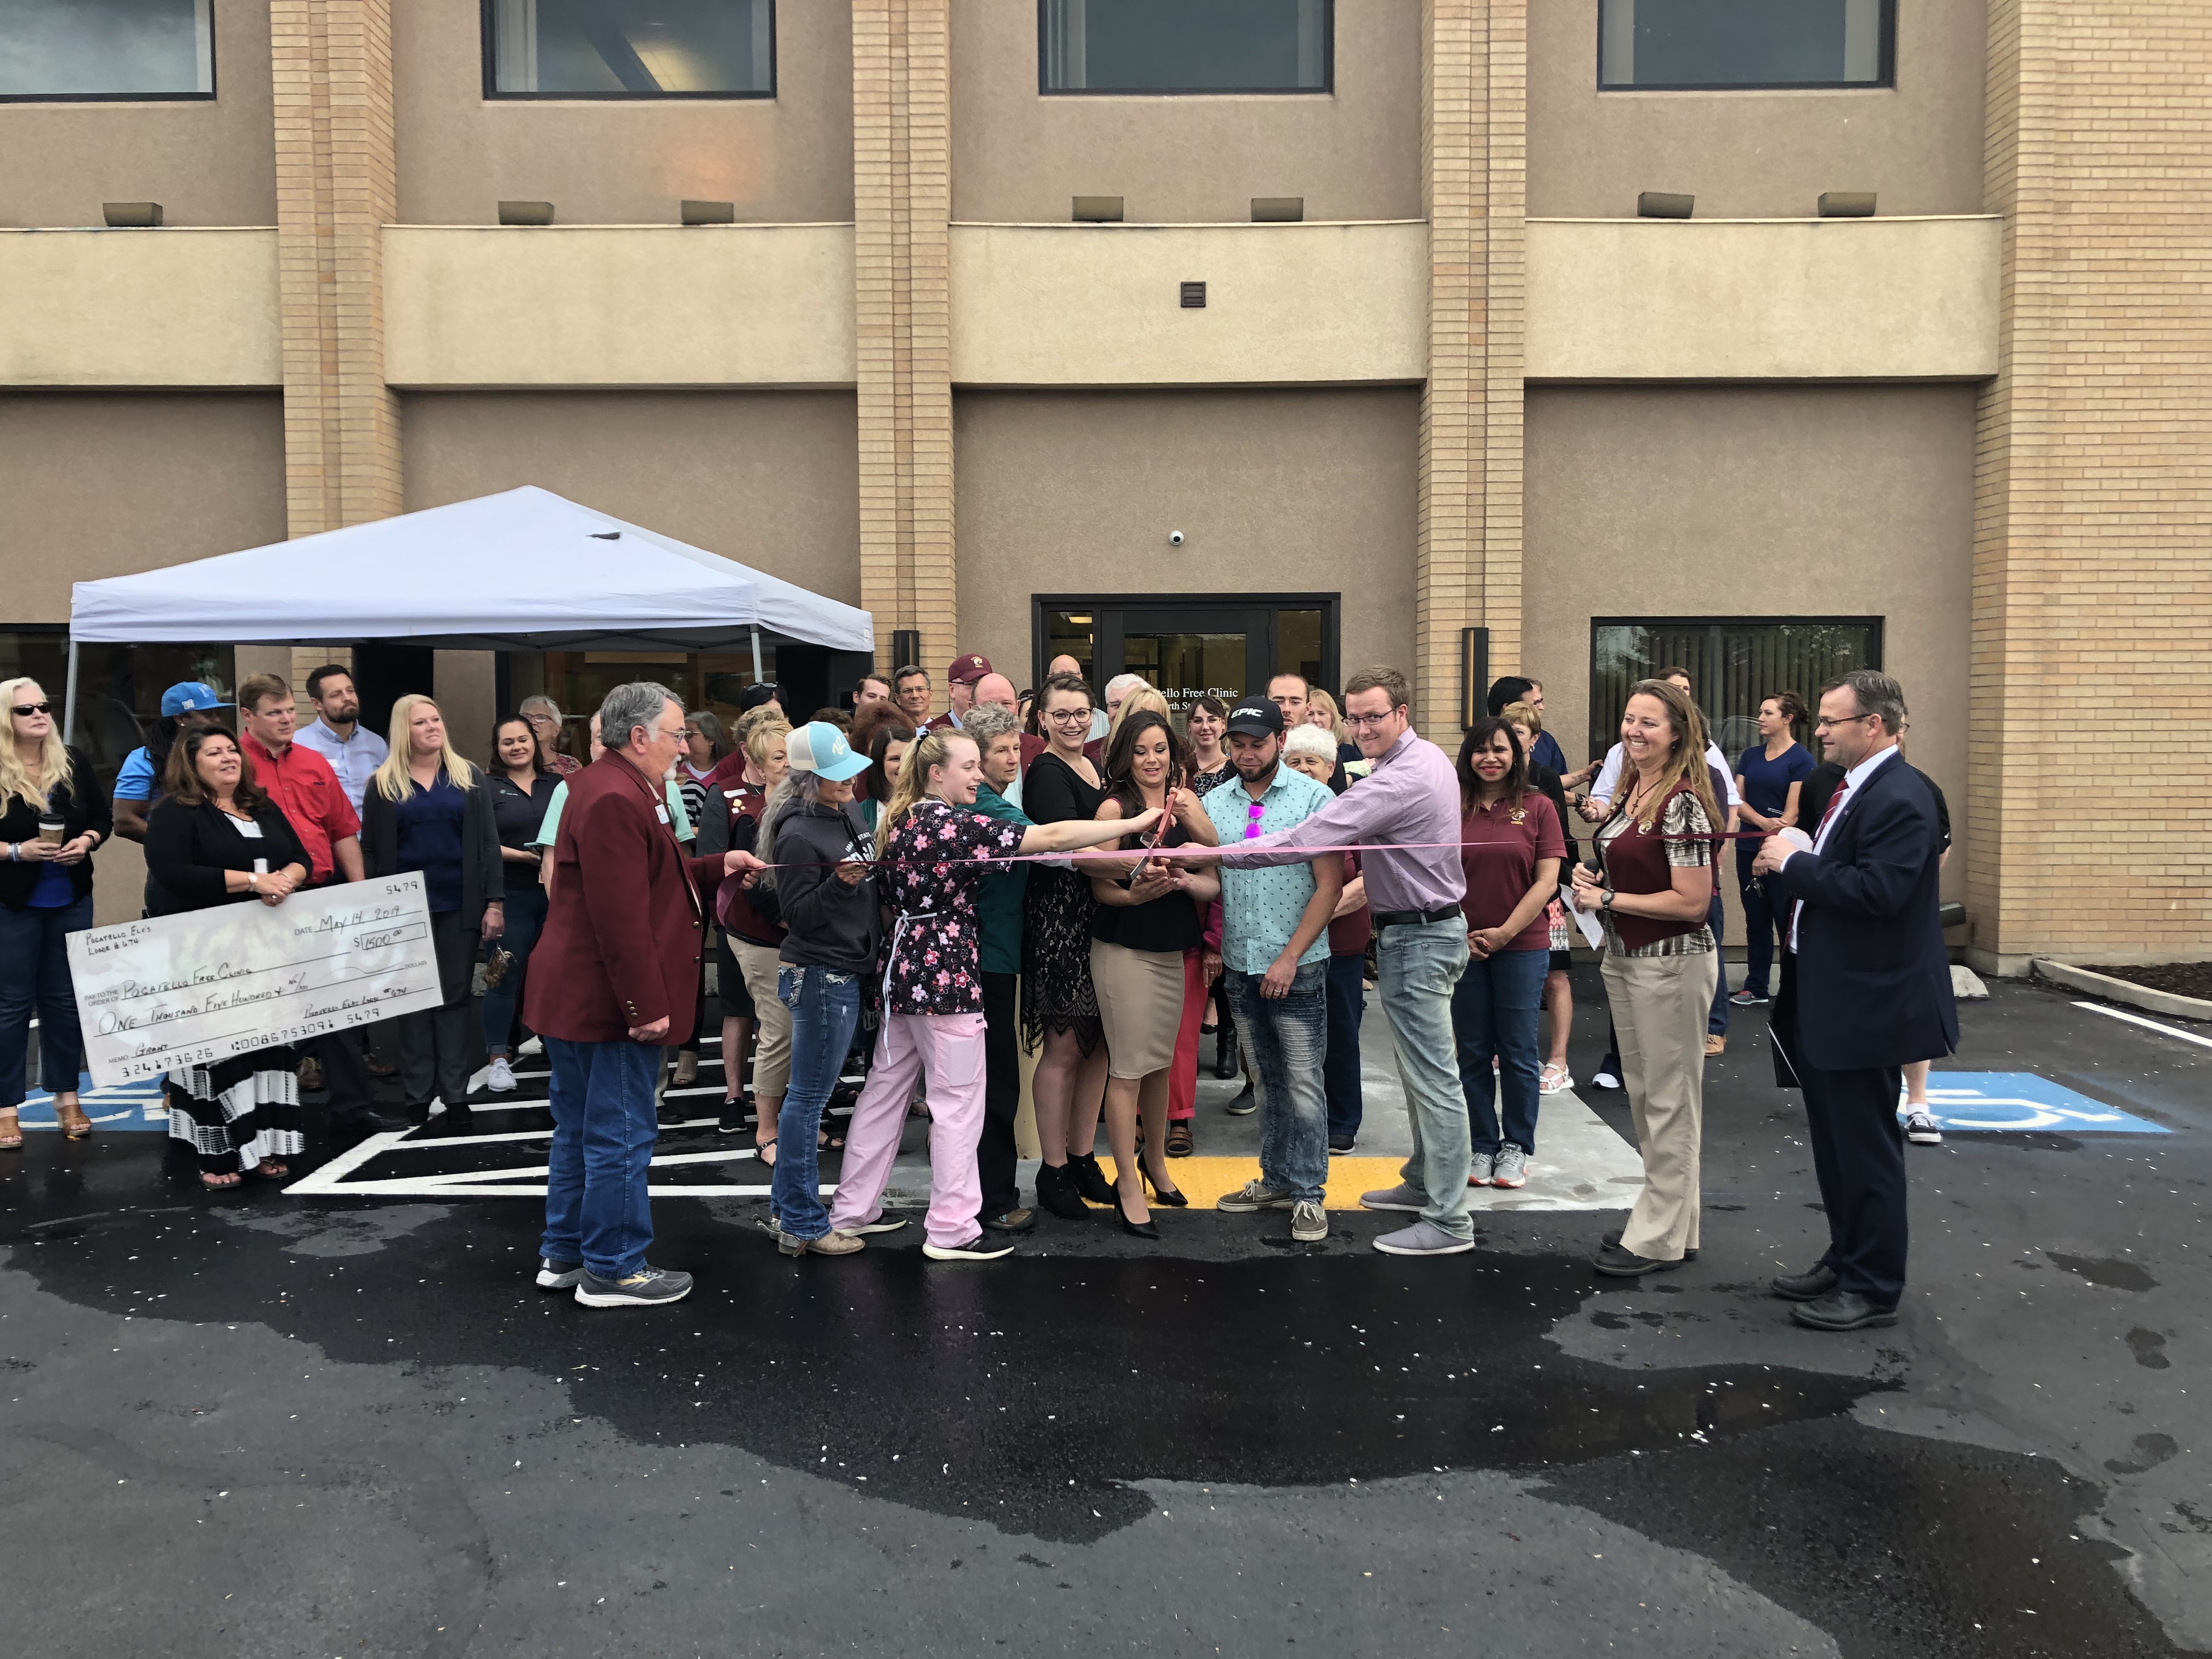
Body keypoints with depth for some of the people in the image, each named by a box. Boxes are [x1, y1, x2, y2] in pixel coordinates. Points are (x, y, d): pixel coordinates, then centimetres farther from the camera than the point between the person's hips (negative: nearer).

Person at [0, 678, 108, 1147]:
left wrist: (87, 841, -10)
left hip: (71, 901, 4)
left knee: (65, 998, 12)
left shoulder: (73, 761, 0)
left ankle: (67, 1097, 23)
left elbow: (103, 818, 8)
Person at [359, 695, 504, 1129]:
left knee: (456, 996, 4)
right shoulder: (383, 784, 4)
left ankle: (456, 1095, 9)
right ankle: (417, 1096, 13)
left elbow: (488, 844, 3)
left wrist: (494, 902, -4)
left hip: (459, 906, 1)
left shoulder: (468, 777, 6)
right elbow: (370, 851, 3)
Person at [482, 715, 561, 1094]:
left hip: (557, 892, 3)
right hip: (510, 896, -2)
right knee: (505, 977, -1)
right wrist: (520, 855, -16)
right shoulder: (488, 787, 3)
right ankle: (500, 1059, 7)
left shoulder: (557, 784, 13)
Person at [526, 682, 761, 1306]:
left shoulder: (616, 787, 14)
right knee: (620, 1137, 0)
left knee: (581, 1129, 19)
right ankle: (613, 1271, 11)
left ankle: (564, 1254, 31)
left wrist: (715, 868, 11)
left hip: (576, 997, 11)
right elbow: (621, 916, -25)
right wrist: (647, 1007, -23)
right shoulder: (615, 798, -21)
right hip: (611, 1000, -11)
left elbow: (645, 880, 21)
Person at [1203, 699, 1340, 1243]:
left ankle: (1308, 1193, 9)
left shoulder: (1314, 799, -7)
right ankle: (1278, 1179, 26)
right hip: (1239, 965, 5)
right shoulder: (1215, 802, 6)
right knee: (1265, 1079, 15)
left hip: (1296, 967, -5)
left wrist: (1289, 958, -14)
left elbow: (1329, 886, -10)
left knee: (1304, 1082, -1)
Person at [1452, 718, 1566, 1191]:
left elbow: (1547, 881, -4)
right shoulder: (1454, 809, 3)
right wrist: (1459, 935, -7)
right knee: (1473, 1051, 8)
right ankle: (1483, 1146, 20)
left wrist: (1505, 932, -9)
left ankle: (1516, 1147, 18)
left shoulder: (1537, 807, -1)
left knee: (1517, 1051, 4)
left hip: (1522, 946, -1)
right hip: (1464, 947, 2)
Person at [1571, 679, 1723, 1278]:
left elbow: (1692, 901, -21)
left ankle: (1662, 1239, 10)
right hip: (1624, 957, 9)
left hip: (1672, 961, -9)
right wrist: (1592, 881, 3)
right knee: (1642, 1093, 15)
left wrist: (1610, 899, -15)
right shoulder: (1632, 789, 9)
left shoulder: (1683, 802, -18)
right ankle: (1666, 1218, 27)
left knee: (1670, 1100, 1)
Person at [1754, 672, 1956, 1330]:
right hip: (1827, 1003, 10)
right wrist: (1785, 868, 1)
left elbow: (1876, 889, -29)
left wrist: (1795, 863, -19)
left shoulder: (1899, 799, -19)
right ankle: (1846, 1260, 34)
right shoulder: (1854, 789, 12)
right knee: (1835, 1144, 20)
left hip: (1866, 1005, -10)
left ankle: (1874, 1289, 13)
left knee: (1866, 1151, 1)